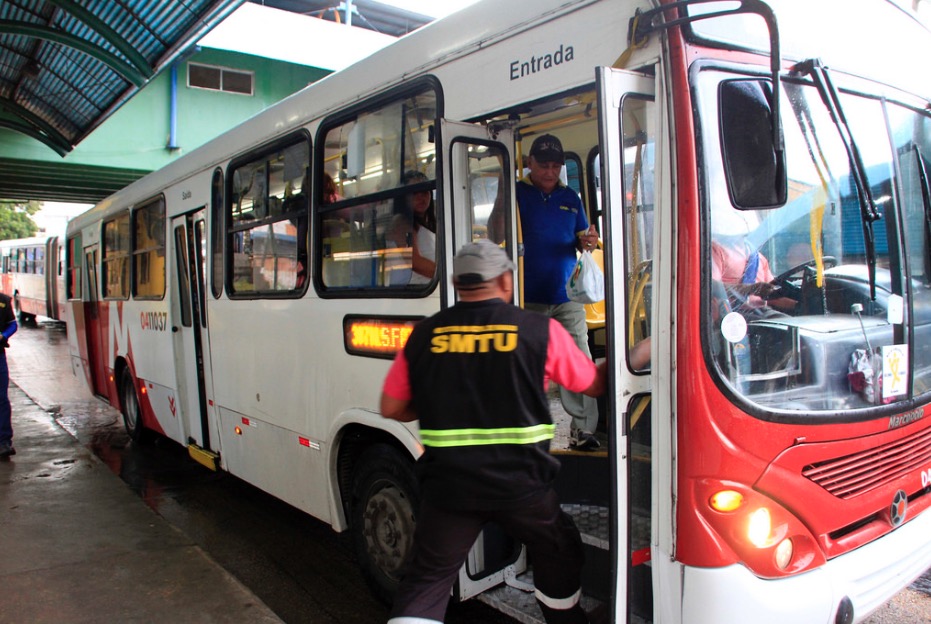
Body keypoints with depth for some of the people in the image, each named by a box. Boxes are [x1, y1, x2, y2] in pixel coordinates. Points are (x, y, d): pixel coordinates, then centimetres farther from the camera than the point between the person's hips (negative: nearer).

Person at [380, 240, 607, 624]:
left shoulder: (424, 335, 0)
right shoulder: (541, 330, -3)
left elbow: (391, 408, 7)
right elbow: (594, 385, 10)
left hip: (447, 486, 1)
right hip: (522, 484, 0)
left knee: (427, 578, 15)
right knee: (559, 557, 26)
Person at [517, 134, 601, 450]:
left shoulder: (570, 198, 15)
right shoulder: (517, 193, 3)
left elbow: (582, 240, 17)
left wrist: (589, 241, -5)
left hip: (567, 297, 3)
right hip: (528, 297, -2)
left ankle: (583, 428, 2)